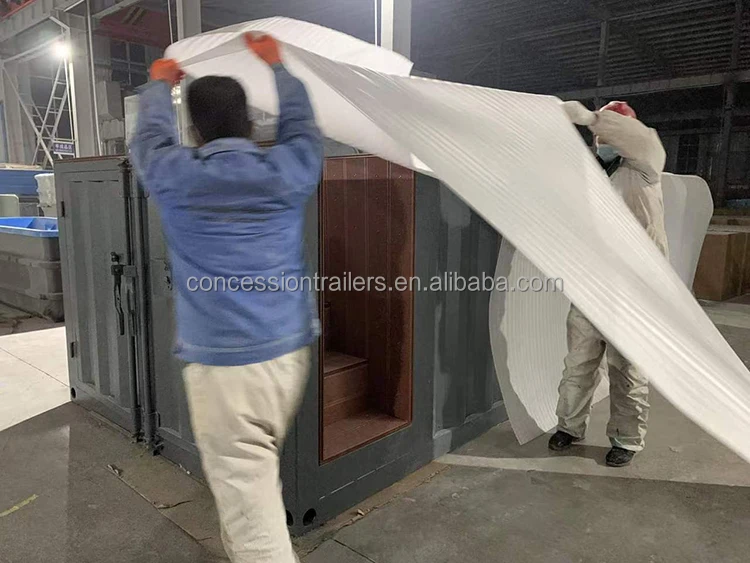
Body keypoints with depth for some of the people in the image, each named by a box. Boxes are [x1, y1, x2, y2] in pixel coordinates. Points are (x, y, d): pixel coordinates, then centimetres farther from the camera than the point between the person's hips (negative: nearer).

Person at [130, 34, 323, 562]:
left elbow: (150, 135, 19)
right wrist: (276, 64, 38)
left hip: (222, 364, -4)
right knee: (255, 478, 26)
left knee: (250, 503, 2)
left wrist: (159, 84, 39)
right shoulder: (289, 169, 0)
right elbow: (302, 122, 22)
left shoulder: (176, 177, -3)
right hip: (291, 352, 5)